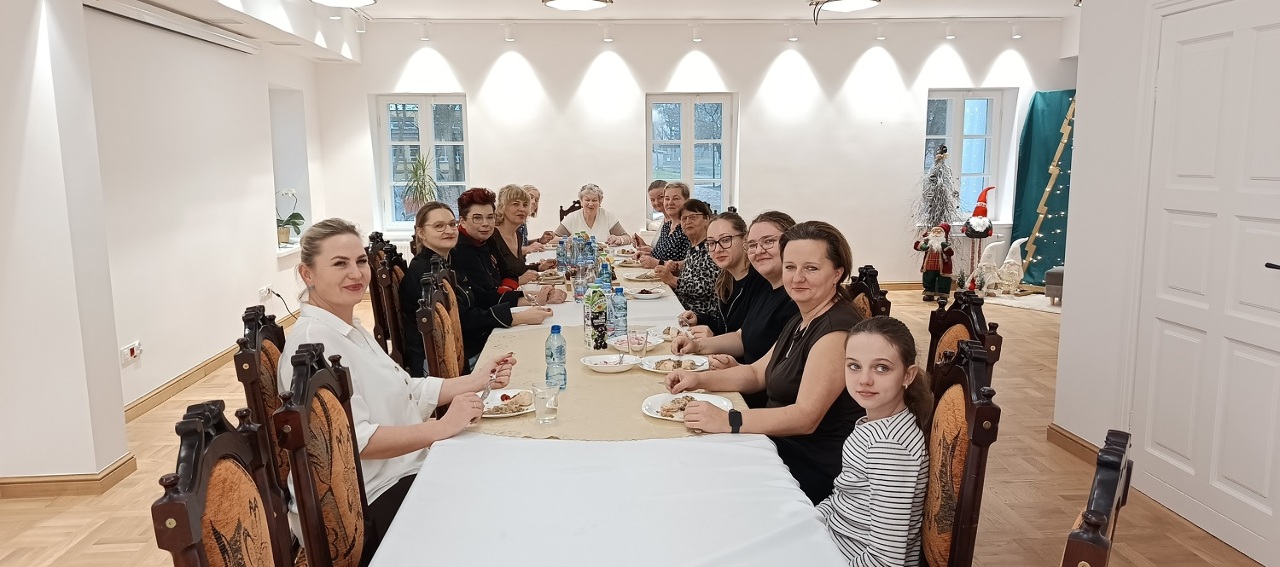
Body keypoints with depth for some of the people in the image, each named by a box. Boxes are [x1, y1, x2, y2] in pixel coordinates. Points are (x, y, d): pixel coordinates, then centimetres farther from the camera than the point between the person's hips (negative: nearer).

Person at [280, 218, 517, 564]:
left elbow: (405, 392, 13)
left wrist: (473, 381, 2)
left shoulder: (350, 328, 10)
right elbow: (353, 439, -27)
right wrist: (442, 428, -27)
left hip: (400, 471, 9)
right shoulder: (314, 342, -20)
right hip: (365, 507, -9)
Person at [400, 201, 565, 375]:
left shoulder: (448, 264, 14)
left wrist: (533, 301, 0)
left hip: (471, 352, 8)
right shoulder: (421, 271, -13)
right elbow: (461, 319, -21)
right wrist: (520, 317, -23)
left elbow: (483, 302, 11)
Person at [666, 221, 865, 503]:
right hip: (779, 444, 9)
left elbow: (806, 417, -28)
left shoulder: (837, 330, -21)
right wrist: (699, 379, 4)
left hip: (815, 467, -9)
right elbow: (758, 373, 18)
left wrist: (728, 421, -34)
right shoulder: (802, 321, 11)